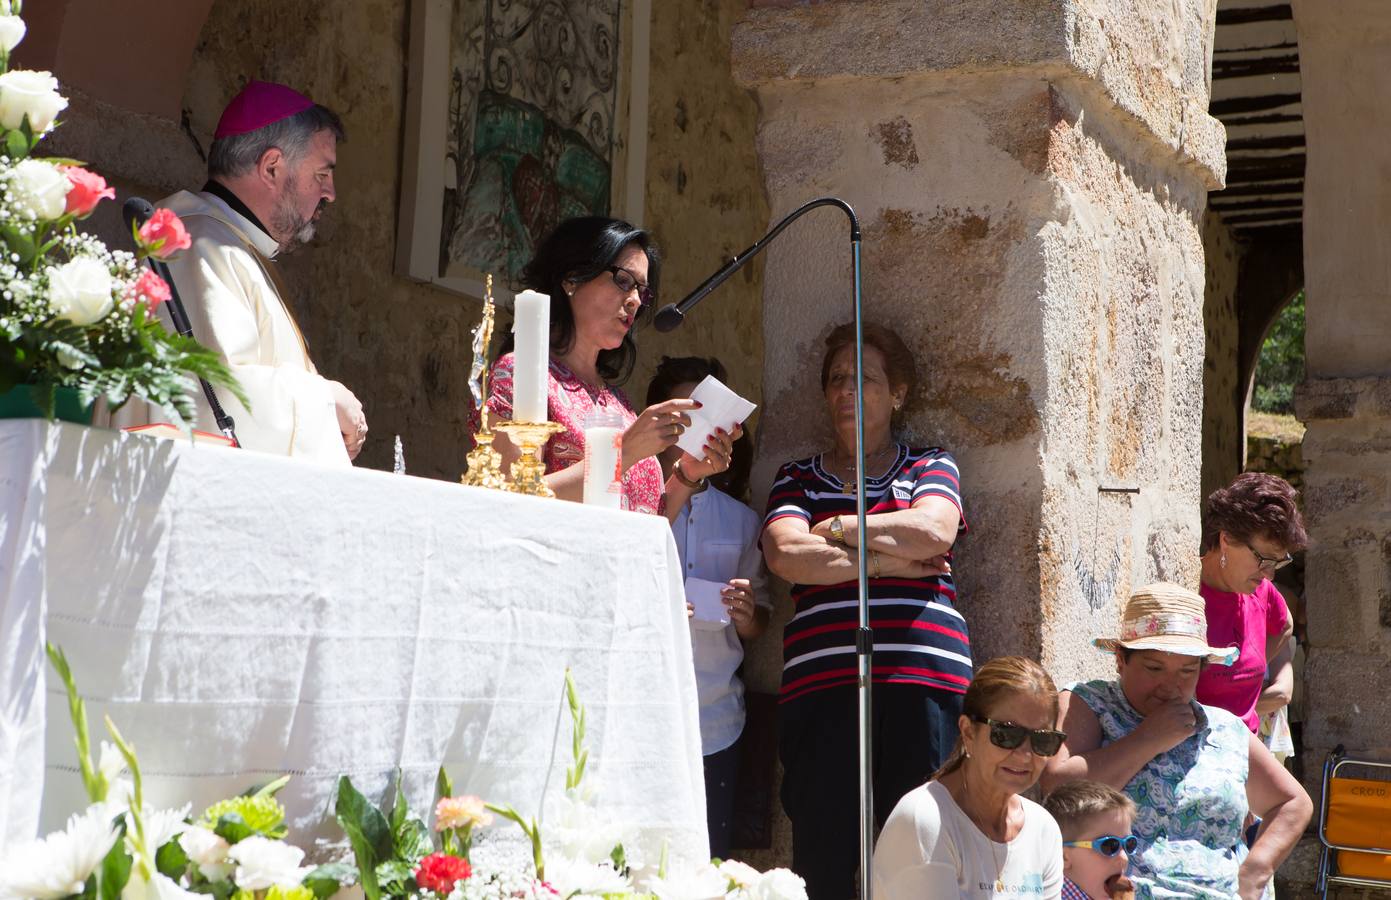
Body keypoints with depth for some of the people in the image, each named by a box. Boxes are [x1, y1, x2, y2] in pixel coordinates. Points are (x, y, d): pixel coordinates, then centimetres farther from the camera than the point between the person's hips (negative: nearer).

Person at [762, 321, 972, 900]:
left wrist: (835, 529, 3)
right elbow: (786, 556, -1)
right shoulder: (798, 479, 19)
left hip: (924, 682, 0)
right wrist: (884, 558, -2)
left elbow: (934, 531, -4)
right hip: (821, 684, 1)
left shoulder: (930, 466, 18)